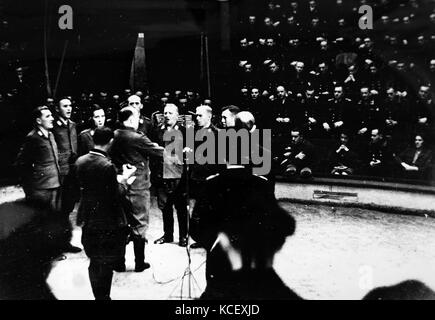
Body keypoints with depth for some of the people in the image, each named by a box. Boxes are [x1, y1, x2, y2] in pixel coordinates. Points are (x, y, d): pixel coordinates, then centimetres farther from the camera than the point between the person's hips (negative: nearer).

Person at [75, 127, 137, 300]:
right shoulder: (107, 166, -24)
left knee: (94, 263, 21)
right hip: (107, 224, -7)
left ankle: (98, 295, 35)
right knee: (106, 266, 11)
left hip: (88, 221, 7)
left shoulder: (80, 161, -3)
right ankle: (103, 296, 24)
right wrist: (124, 179, -4)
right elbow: (116, 198, -20)